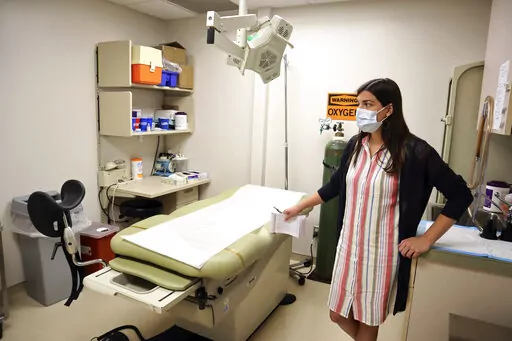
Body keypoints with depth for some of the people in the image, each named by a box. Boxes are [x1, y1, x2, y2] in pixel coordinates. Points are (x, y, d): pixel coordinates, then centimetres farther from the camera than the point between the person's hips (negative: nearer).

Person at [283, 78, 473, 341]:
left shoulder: (414, 152, -16)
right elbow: (335, 186, 13)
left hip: (381, 250, -5)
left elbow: (460, 195, -9)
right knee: (339, 314, 18)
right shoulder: (355, 145, 0)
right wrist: (300, 207, 15)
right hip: (349, 244, 5)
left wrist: (427, 239, -12)